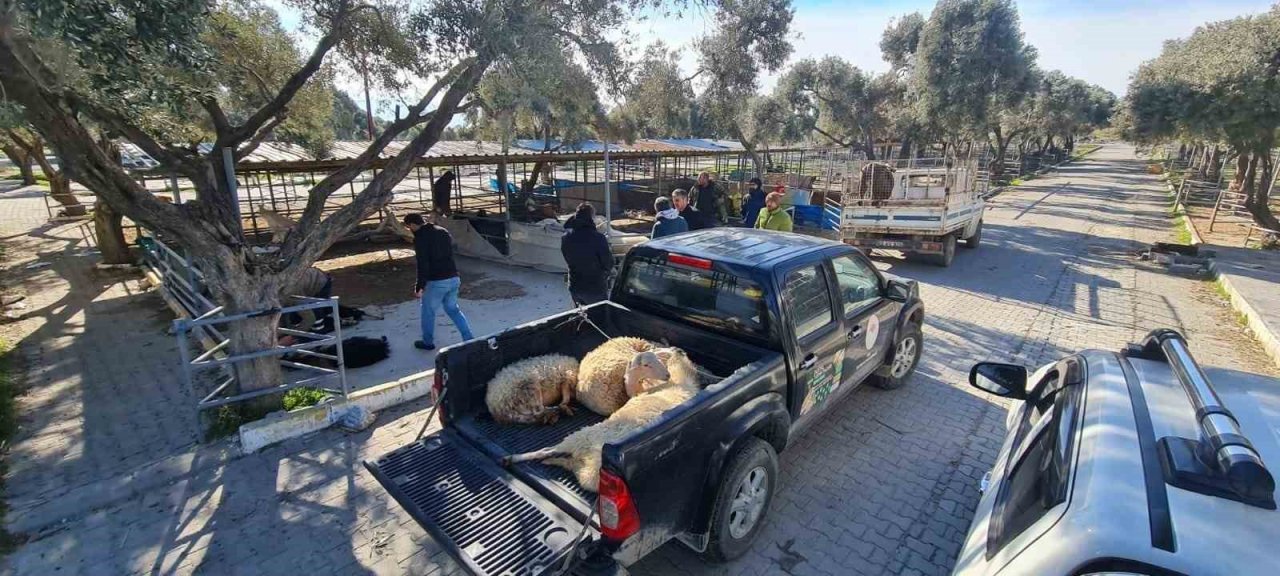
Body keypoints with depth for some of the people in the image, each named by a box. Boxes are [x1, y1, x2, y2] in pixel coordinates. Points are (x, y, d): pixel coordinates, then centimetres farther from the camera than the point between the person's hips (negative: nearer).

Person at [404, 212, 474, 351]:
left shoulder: (420, 238, -12)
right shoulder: (443, 231, 11)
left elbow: (423, 264, -17)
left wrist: (419, 286, -13)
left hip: (436, 282, -7)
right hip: (454, 278, 7)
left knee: (428, 311, 13)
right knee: (453, 309, 19)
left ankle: (428, 342, 27)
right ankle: (469, 338, 14)